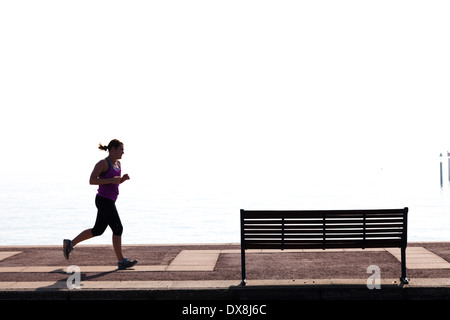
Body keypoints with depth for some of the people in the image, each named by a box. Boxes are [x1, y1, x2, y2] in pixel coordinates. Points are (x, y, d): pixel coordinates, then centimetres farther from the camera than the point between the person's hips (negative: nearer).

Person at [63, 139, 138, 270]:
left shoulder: (117, 163, 12)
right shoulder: (103, 163, -13)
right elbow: (92, 180, -16)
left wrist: (123, 178, 0)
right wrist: (111, 180, -22)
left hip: (109, 201, 10)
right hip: (104, 201, -10)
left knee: (98, 230, 16)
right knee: (118, 229, -9)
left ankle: (70, 244, 28)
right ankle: (121, 261, -2)